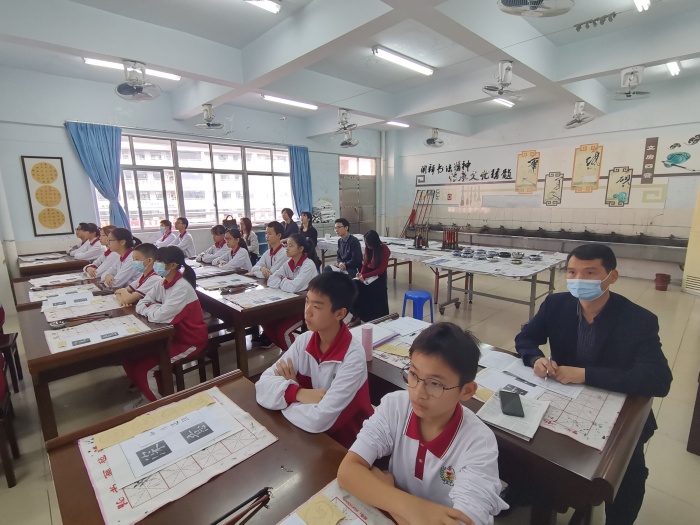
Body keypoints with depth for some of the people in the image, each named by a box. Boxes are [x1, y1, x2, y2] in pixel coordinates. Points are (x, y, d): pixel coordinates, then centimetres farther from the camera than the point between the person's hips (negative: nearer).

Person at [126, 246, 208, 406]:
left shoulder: (182, 288, -27)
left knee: (143, 368, -10)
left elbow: (159, 316, -31)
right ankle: (151, 393, 27)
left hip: (189, 340, -9)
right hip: (173, 334, 9)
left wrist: (150, 307, -10)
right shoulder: (164, 283, 1)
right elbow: (140, 305, -1)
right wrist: (156, 307, -21)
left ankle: (158, 401, 17)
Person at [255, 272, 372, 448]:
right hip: (306, 434, 5)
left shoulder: (353, 358, -26)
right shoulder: (304, 341, -9)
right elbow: (263, 385, -11)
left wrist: (284, 390, -15)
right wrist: (298, 393, -28)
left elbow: (319, 420, -30)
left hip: (344, 443, -4)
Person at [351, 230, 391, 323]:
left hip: (379, 275, -5)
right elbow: (365, 263, 9)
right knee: (355, 285, -22)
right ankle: (356, 314, -14)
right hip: (367, 273, 5)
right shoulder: (367, 248, 2)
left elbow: (381, 269, -17)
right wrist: (361, 274, -13)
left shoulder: (384, 249, -14)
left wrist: (365, 276, -25)